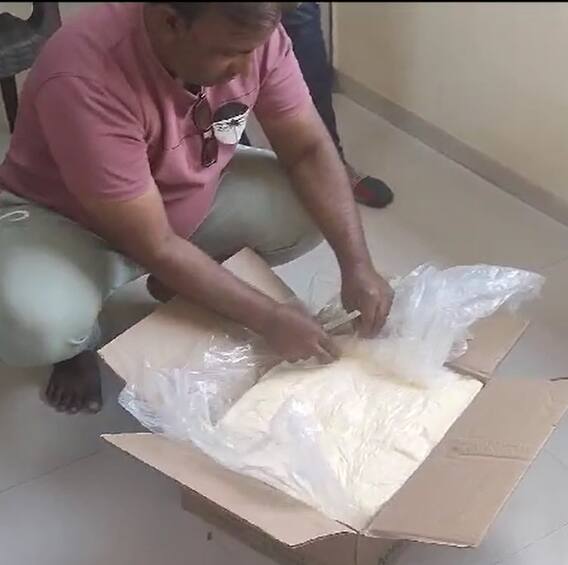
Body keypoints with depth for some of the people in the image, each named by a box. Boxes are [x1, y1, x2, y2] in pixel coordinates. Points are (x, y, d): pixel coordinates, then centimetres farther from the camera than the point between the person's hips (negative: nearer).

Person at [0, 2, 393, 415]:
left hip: (193, 197, 6)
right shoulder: (86, 80, -38)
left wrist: (357, 266, -24)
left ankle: (186, 284, 11)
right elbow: (154, 246, -32)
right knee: (37, 324, -34)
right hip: (65, 218, -5)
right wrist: (268, 318, -29)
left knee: (310, 209, -15)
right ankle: (77, 343, 4)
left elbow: (309, 149, -13)